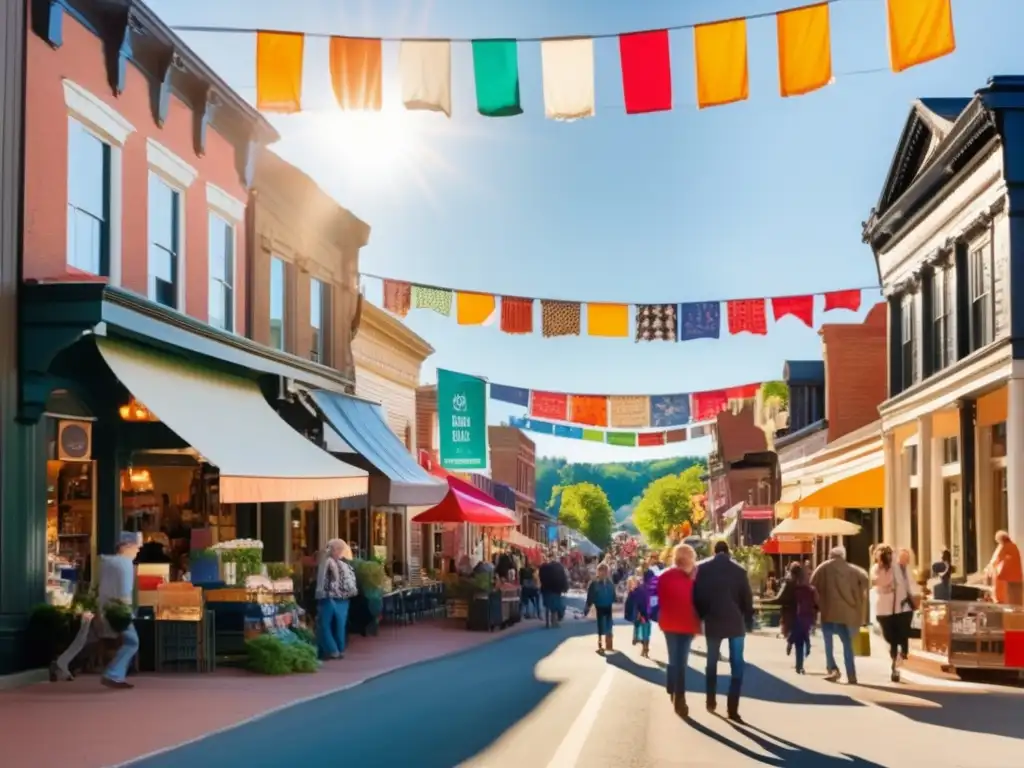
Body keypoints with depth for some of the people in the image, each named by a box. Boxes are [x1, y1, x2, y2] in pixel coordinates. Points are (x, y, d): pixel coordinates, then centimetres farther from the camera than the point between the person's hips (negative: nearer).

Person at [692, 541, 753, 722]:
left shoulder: (702, 569, 1)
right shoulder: (739, 570, -1)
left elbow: (697, 596, 1)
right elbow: (747, 598, 0)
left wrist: (700, 618, 12)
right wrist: (749, 621, 11)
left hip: (712, 622, 1)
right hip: (735, 623, -1)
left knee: (712, 662, 18)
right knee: (737, 664, 0)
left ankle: (711, 701, 21)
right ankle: (732, 708, -8)